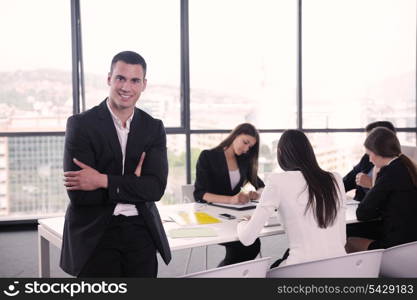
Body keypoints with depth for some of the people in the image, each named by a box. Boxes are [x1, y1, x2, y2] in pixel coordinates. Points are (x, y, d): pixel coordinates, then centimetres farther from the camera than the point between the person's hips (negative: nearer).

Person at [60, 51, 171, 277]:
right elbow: (78, 193, -14)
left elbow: (156, 187, -8)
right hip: (95, 235, -3)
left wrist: (103, 180, -17)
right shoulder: (81, 124, -6)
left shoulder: (154, 127, 4)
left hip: (141, 232, 3)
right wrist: (133, 184, -10)